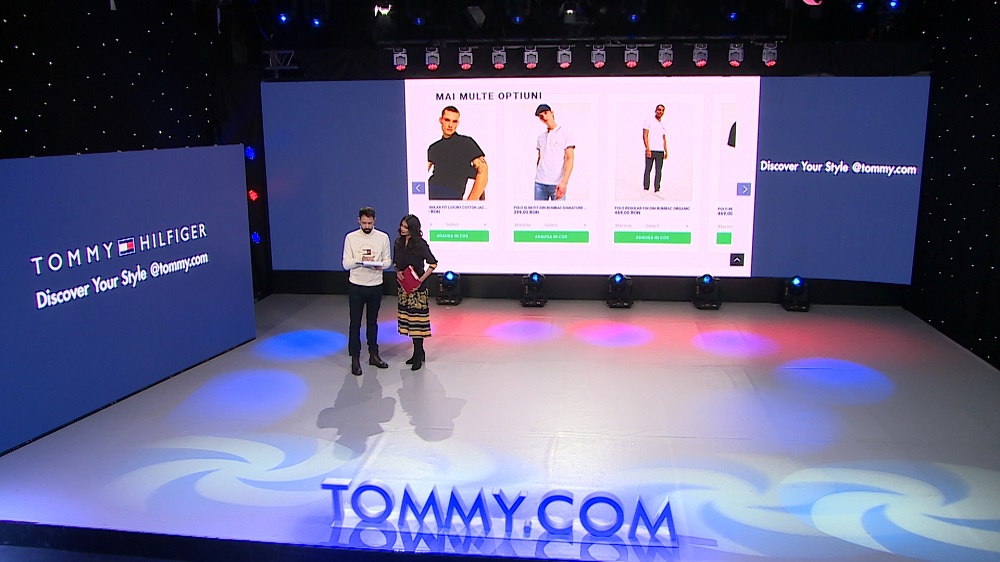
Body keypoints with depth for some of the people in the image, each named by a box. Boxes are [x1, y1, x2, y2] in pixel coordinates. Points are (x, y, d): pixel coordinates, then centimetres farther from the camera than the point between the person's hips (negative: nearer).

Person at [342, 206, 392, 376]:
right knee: (355, 323, 2)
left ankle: (373, 354, 25)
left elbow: (388, 260, 3)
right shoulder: (351, 238, -4)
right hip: (356, 287, -2)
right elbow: (346, 263, -7)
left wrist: (380, 265, -20)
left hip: (375, 286, 2)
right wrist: (361, 260, -25)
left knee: (373, 322, 14)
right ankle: (355, 359, 9)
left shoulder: (383, 237, 0)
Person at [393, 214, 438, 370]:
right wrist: (398, 272, -3)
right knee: (408, 319, 9)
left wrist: (421, 280, -16)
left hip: (417, 286, -6)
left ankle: (418, 355, 0)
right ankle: (419, 352, 20)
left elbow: (433, 264, -10)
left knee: (416, 319, -6)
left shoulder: (420, 244, -11)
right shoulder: (398, 243, 7)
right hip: (403, 286, 6)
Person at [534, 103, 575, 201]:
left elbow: (569, 159, -7)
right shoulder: (540, 137, 18)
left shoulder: (566, 135, 2)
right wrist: (536, 178, 13)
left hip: (557, 184, -5)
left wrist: (564, 181, -20)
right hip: (539, 183, 5)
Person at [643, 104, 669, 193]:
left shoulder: (663, 124, 20)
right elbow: (645, 135, -5)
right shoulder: (649, 120, 2)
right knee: (648, 170, -4)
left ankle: (657, 189, 6)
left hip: (660, 151, 5)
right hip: (651, 150, -5)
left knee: (659, 171, 3)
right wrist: (647, 148, -15)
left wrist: (666, 151, 13)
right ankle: (645, 188, 0)